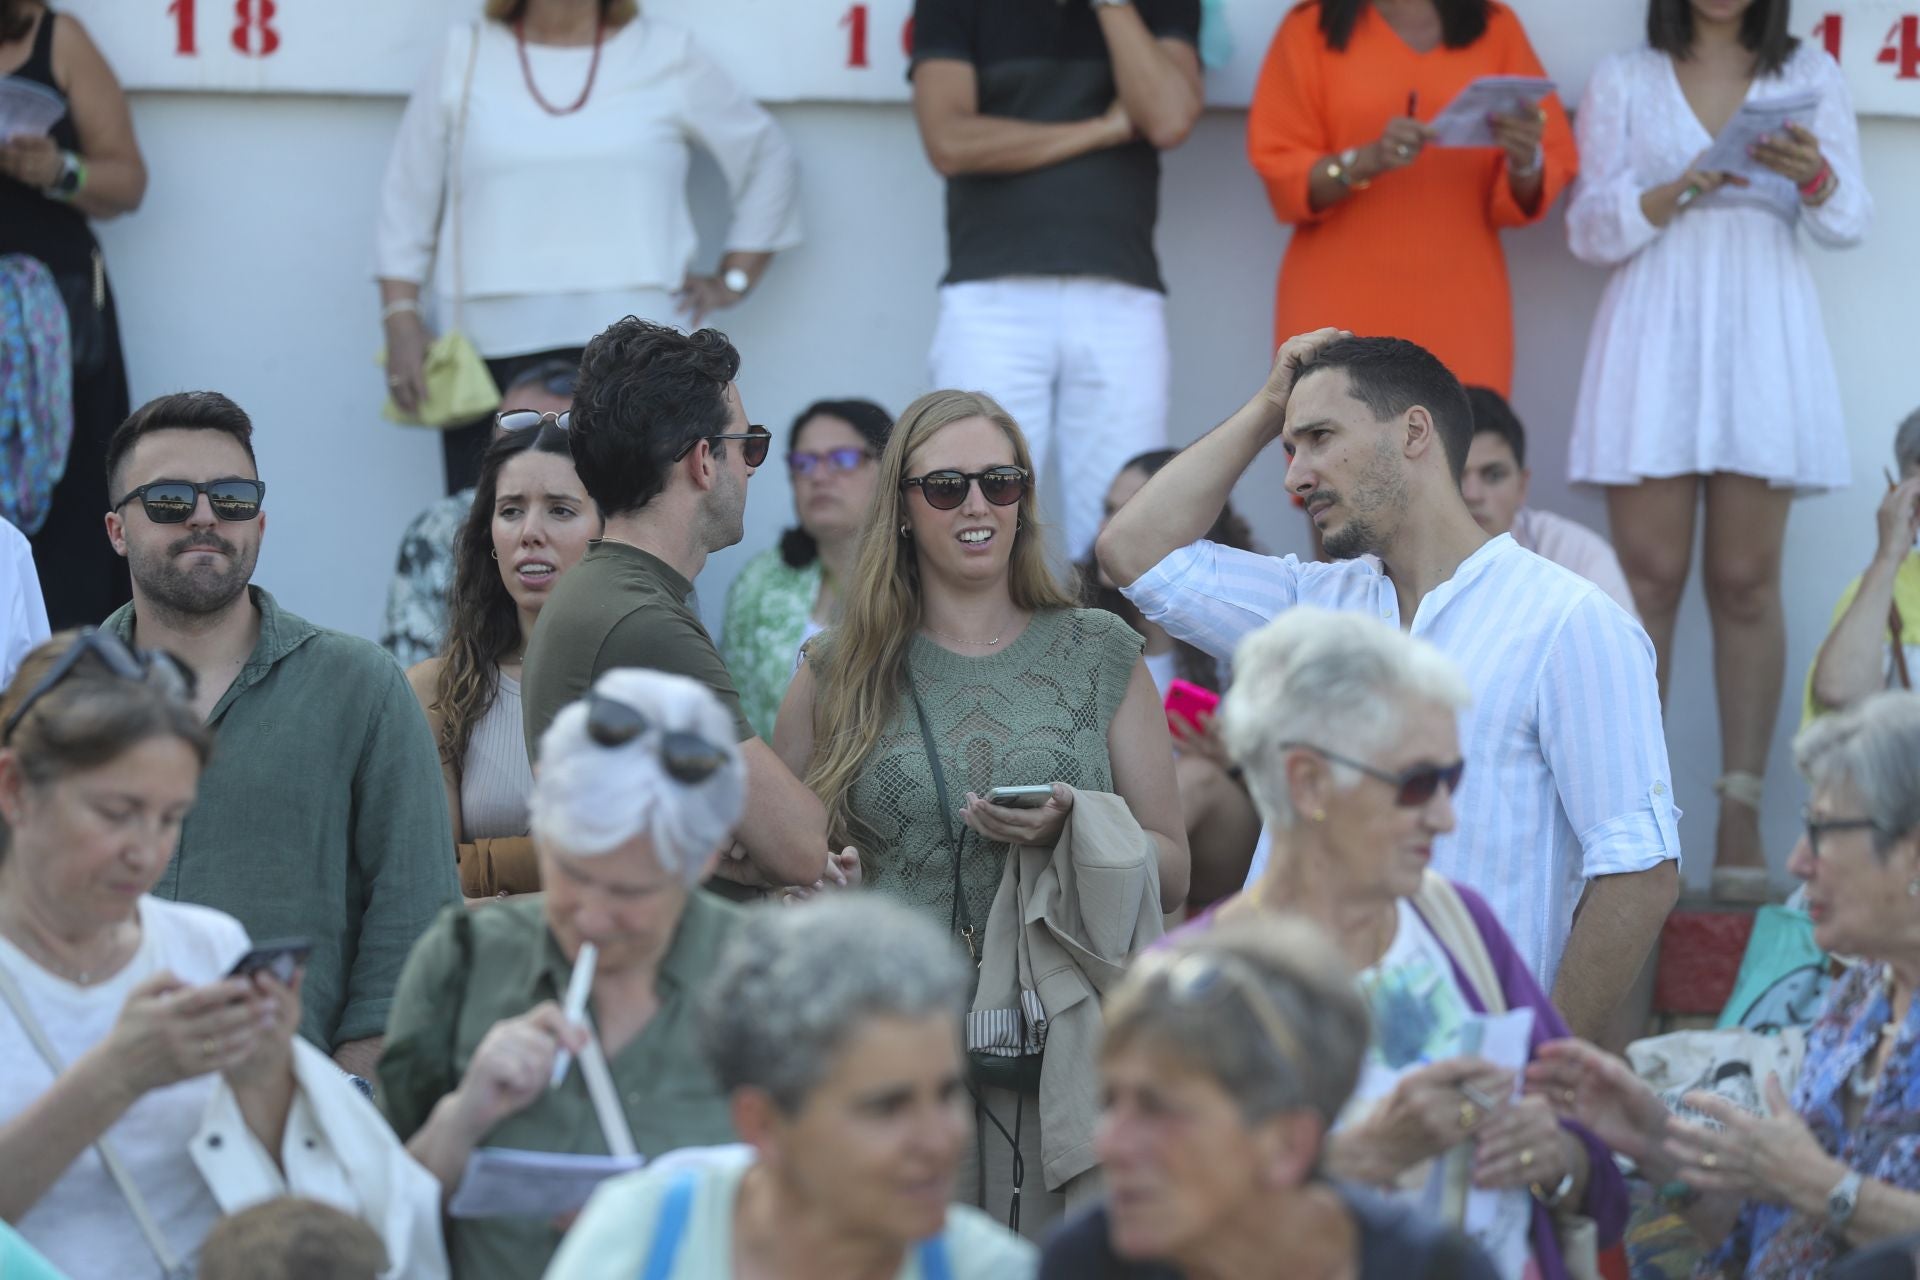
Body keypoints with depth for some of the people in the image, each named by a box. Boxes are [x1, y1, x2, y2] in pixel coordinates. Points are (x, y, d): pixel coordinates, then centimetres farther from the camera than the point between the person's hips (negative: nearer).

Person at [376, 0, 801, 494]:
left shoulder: (669, 58, 11)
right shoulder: (463, 59, 13)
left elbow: (770, 161, 19)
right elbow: (407, 200, 13)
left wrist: (732, 281, 11)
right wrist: (401, 316, 2)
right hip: (493, 352, 1)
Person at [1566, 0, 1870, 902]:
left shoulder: (1808, 75, 10)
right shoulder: (1622, 82, 9)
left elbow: (1849, 223, 5)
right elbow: (1590, 231, 5)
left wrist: (1813, 174, -17)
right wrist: (1674, 192, -13)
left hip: (1763, 344, 0)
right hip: (1654, 343, 0)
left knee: (1746, 582, -2)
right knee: (1650, 577, -3)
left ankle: (1741, 817, -2)